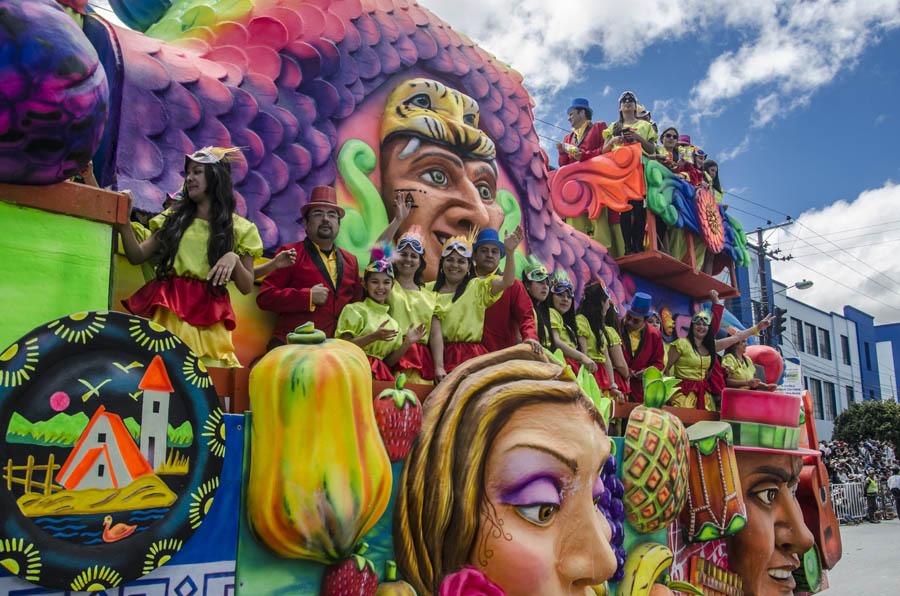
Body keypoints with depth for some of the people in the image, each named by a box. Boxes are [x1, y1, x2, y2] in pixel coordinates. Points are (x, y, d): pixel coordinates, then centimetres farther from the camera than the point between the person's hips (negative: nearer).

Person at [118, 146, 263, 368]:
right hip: (168, 309, 2)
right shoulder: (173, 218, 15)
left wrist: (233, 259, -13)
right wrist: (124, 222, -5)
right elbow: (137, 256, 8)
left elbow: (246, 287, 4)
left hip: (207, 316, -2)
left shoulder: (238, 228, 7)